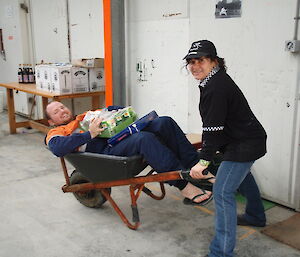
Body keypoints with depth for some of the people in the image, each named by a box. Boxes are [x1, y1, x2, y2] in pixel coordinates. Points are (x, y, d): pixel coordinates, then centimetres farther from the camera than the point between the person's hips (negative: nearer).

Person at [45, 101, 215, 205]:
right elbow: (58, 148, -9)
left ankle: (194, 167, -17)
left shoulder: (87, 116, 36)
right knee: (144, 138, -35)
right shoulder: (56, 133, 15)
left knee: (165, 122, -11)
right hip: (107, 151, -7)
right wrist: (89, 135, -16)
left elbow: (110, 110, 36)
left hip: (124, 139, 7)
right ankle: (185, 188, -32)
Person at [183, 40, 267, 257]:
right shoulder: (215, 80, 7)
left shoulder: (216, 87, -25)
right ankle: (256, 216, 56)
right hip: (248, 139, 11)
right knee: (242, 175, 32)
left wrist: (203, 161, -27)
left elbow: (213, 127, -28)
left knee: (223, 191, -14)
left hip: (244, 144, -11)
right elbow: (212, 125, 16)